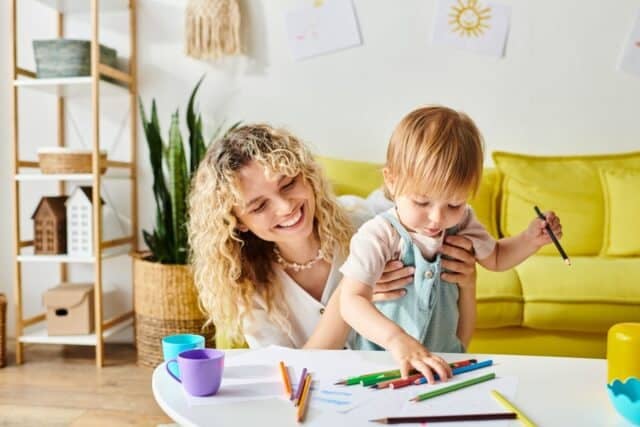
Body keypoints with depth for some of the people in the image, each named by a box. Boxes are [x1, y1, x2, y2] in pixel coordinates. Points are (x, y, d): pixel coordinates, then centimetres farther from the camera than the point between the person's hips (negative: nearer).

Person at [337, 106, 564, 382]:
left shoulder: (461, 224, -1)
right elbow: (351, 301, -26)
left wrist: (530, 239, 1)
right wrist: (397, 339, -41)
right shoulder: (379, 235, -19)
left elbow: (494, 258, 19)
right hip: (382, 360, -4)